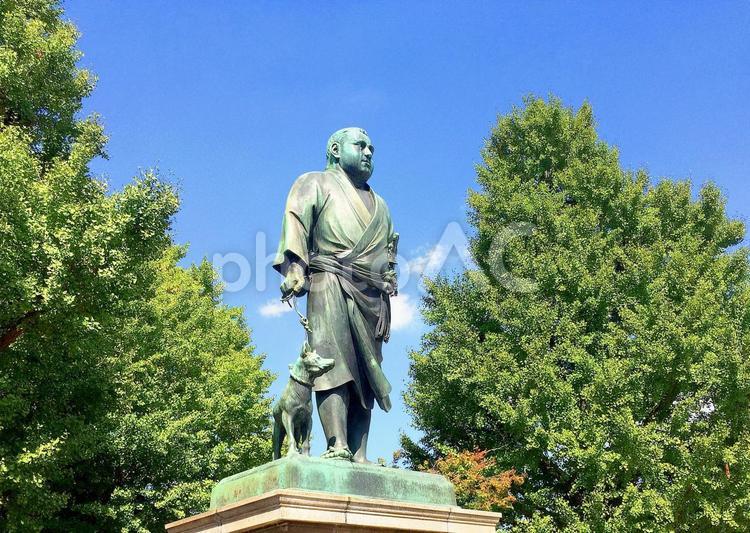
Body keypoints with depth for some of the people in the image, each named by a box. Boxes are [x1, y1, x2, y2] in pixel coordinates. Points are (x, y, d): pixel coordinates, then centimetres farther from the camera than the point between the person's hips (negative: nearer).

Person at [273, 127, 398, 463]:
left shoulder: (379, 205, 34)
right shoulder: (316, 183, 16)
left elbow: (390, 250, 30)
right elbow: (295, 222, 0)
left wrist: (389, 289, 16)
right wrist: (295, 270, -15)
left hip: (371, 296, 6)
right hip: (331, 284, -5)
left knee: (367, 374, -5)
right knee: (334, 361, -20)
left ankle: (360, 456, -9)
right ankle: (337, 446, -28)